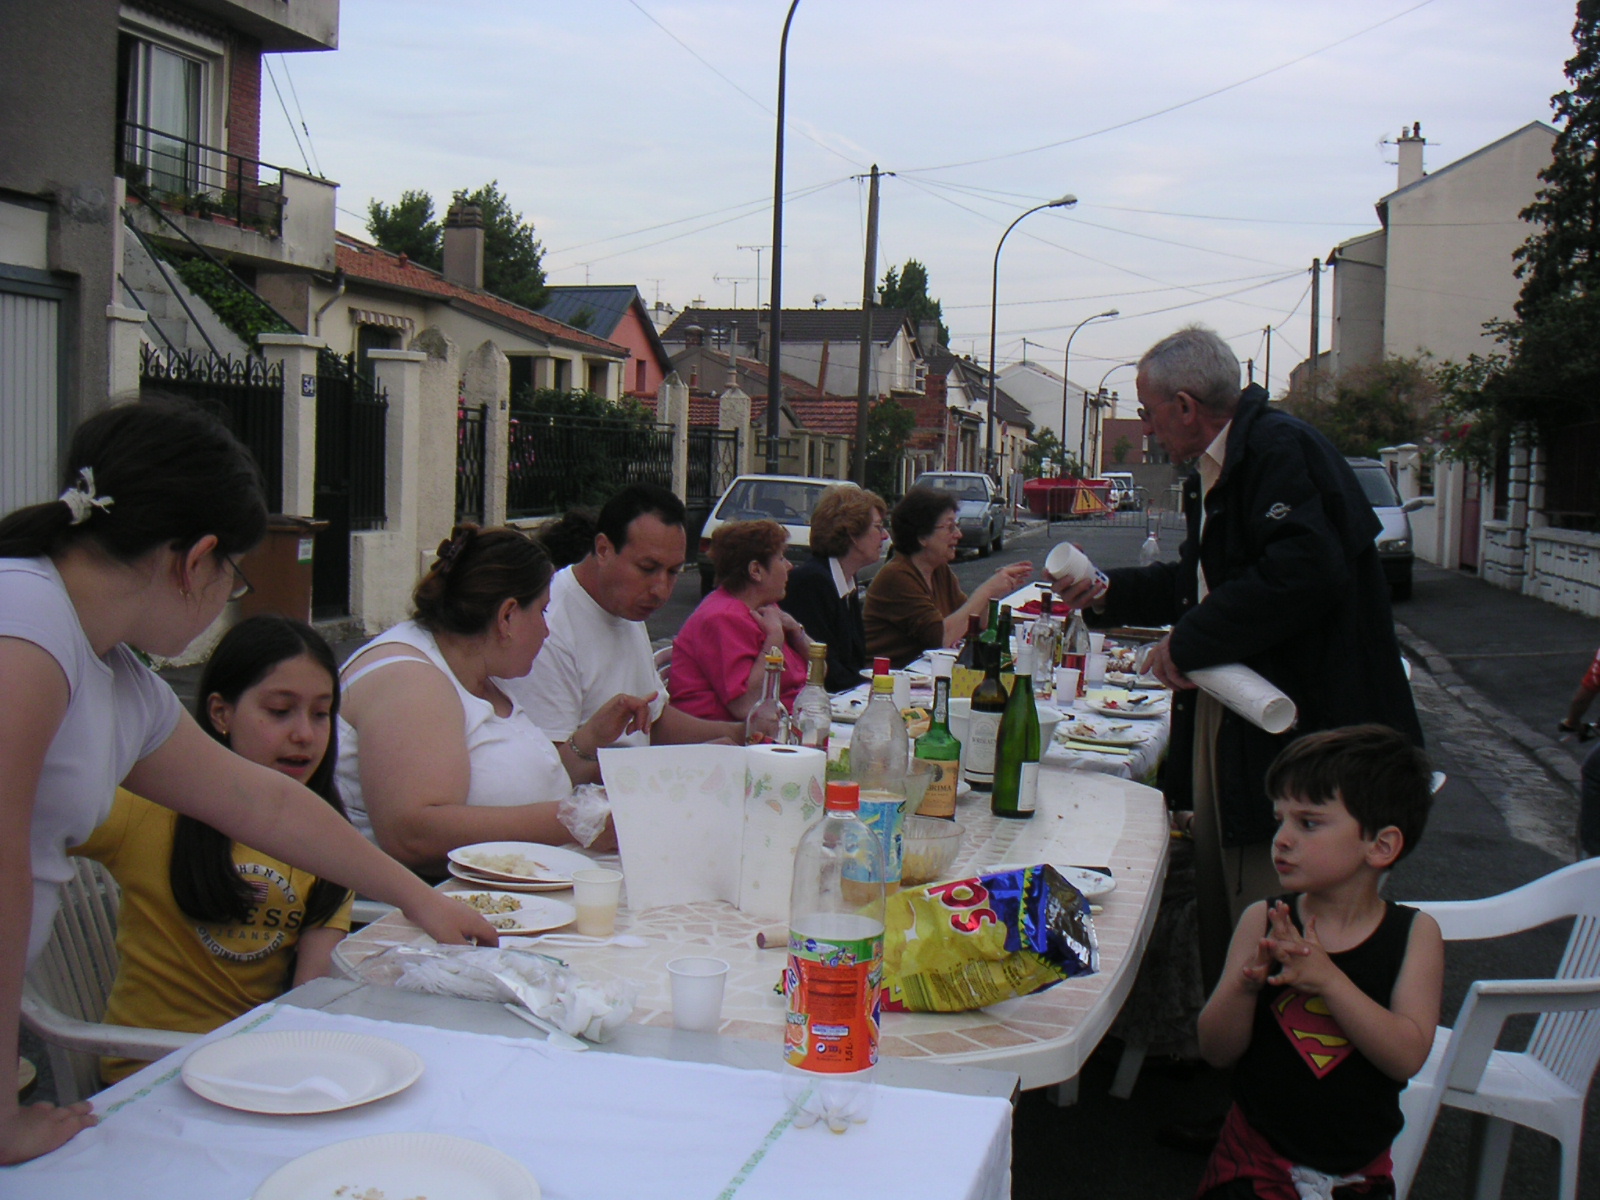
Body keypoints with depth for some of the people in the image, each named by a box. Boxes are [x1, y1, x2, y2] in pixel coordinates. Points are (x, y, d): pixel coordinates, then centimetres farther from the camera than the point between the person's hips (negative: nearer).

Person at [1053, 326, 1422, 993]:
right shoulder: (1212, 472, 17)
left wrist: (1189, 642, -22)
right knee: (1219, 918, 17)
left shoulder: (1282, 449, -16)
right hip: (1221, 720, 10)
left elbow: (1303, 574, -30)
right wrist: (1108, 596, 22)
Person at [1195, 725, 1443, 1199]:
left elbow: (1407, 1056, -17)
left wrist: (1327, 978, -28)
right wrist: (1245, 983, -27)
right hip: (1257, 1160, 0)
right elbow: (1217, 1050, -7)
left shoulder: (1414, 933, -5)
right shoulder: (1263, 921, -5)